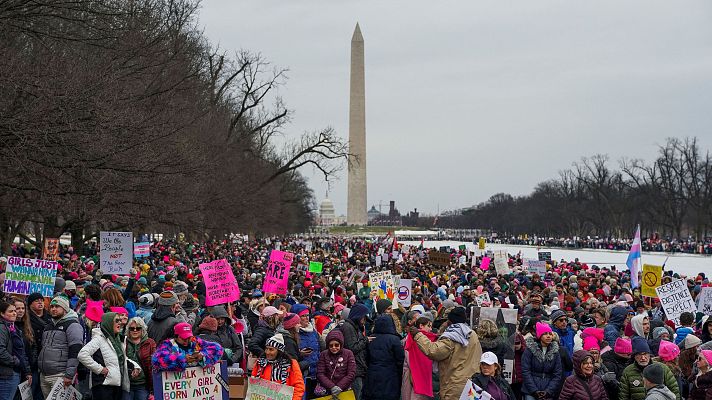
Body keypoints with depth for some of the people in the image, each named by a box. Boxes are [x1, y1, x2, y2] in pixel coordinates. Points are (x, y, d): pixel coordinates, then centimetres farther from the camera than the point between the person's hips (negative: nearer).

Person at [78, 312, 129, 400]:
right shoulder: (99, 339, -9)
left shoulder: (117, 340, 17)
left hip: (117, 385, 8)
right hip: (103, 385, -8)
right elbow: (82, 355, -22)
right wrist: (99, 369, -18)